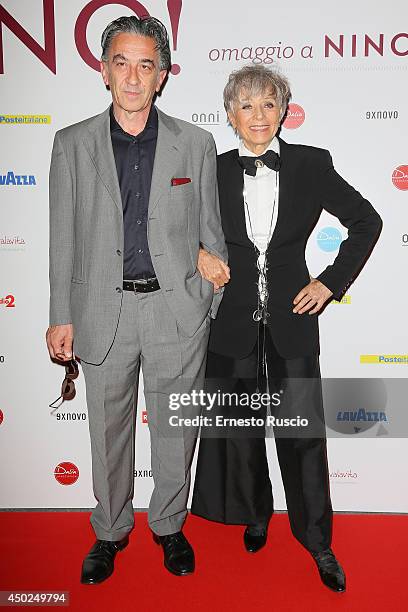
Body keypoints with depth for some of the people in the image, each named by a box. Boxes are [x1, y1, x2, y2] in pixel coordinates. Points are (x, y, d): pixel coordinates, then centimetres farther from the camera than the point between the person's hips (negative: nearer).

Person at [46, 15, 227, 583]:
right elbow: (63, 238, 4)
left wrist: (218, 307, 4)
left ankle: (169, 525, 38)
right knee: (108, 430, 14)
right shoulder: (72, 144, 3)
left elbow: (211, 231, 6)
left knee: (175, 429, 13)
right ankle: (110, 530, 39)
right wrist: (60, 317, 2)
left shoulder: (196, 143, 2)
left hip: (178, 309, 0)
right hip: (104, 310, 1)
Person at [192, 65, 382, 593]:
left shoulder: (312, 165, -2)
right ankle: (254, 516, 39)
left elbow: (366, 221, 6)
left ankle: (318, 542, 26)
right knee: (241, 428, 14)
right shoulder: (213, 172, 0)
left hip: (291, 318, -1)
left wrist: (332, 281, -1)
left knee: (303, 431, 5)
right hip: (232, 322, 1)